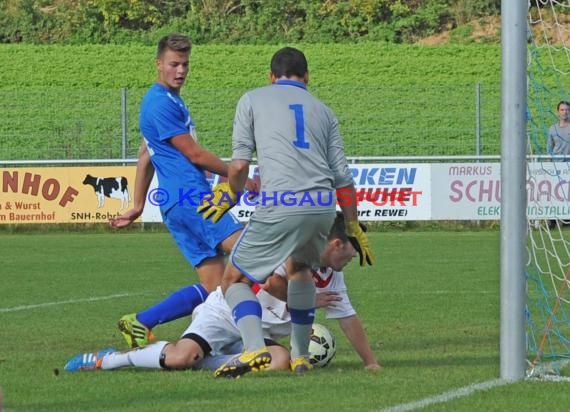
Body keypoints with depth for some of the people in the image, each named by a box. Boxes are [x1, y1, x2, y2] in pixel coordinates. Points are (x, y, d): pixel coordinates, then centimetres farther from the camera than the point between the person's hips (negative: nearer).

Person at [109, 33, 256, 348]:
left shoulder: (169, 100, 23)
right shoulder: (161, 103, -9)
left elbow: (146, 156, 30)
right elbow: (194, 154, -8)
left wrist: (138, 206, 33)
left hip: (177, 202, 10)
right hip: (190, 199, -10)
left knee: (213, 288, 3)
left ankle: (140, 323, 5)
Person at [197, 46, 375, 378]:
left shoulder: (252, 100, 14)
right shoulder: (322, 110, 24)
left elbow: (240, 163, 4)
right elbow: (342, 176, 18)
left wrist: (231, 195, 23)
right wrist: (354, 228, 25)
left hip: (280, 206, -4)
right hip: (324, 207, 4)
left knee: (235, 279, 7)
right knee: (300, 268, 32)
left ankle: (255, 349, -18)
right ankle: (300, 356, 31)